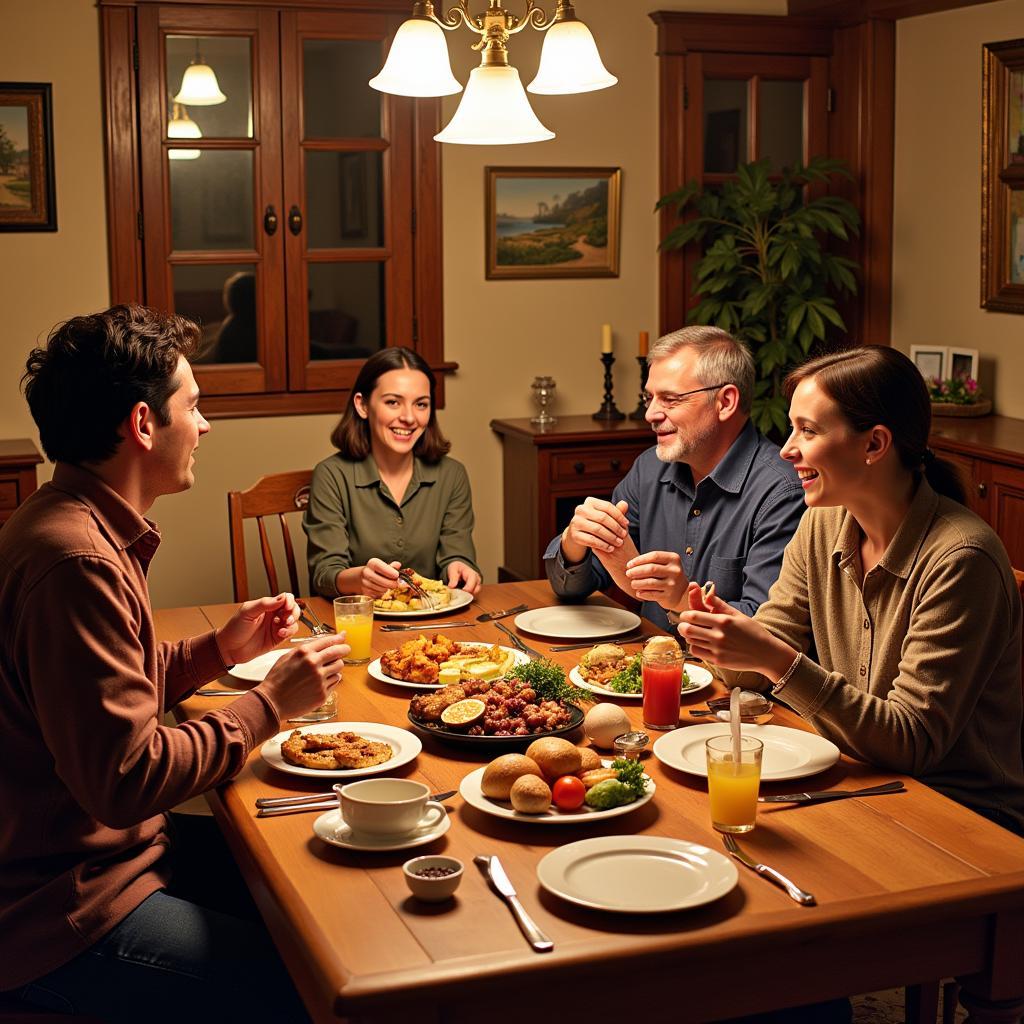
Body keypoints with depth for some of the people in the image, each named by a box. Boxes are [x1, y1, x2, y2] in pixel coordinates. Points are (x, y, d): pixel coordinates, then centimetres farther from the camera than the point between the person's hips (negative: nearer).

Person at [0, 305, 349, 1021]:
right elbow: (126, 779, -26)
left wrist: (223, 648, 6)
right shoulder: (75, 561, -25)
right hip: (62, 918, -10)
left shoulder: (80, 525, 10)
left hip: (107, 850, 10)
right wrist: (269, 704, -15)